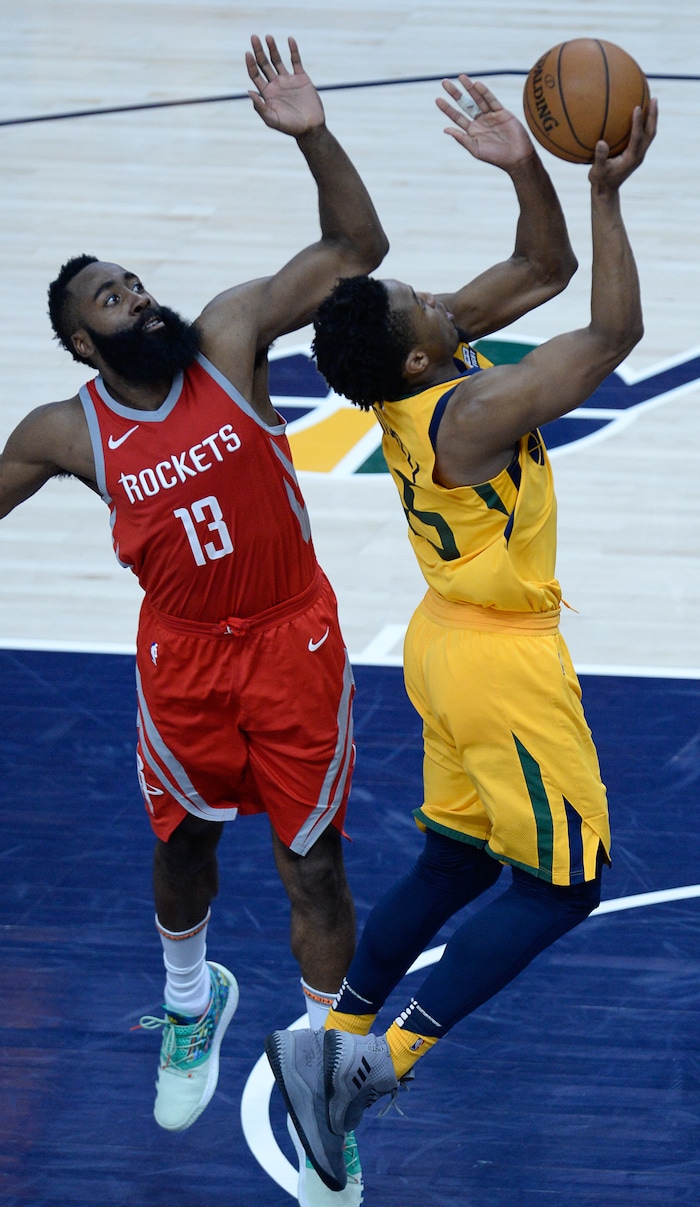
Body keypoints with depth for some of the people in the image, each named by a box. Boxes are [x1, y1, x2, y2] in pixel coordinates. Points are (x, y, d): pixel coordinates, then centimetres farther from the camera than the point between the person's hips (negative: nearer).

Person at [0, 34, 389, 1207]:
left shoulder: (229, 335, -13)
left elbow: (356, 248, -19)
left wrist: (312, 136, -34)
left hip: (294, 639, -1)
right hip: (183, 656, 1)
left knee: (312, 862, 2)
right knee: (183, 838, 19)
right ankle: (191, 1001, 50)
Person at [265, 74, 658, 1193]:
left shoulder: (423, 366, -4)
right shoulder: (473, 414, -28)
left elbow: (540, 271, 4)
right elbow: (616, 331, -27)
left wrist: (529, 174, -14)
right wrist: (608, 189, -29)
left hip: (448, 643, 9)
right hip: (503, 661, -9)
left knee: (453, 860, 20)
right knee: (563, 882, 1)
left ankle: (335, 1039, 25)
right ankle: (383, 1057, -5)